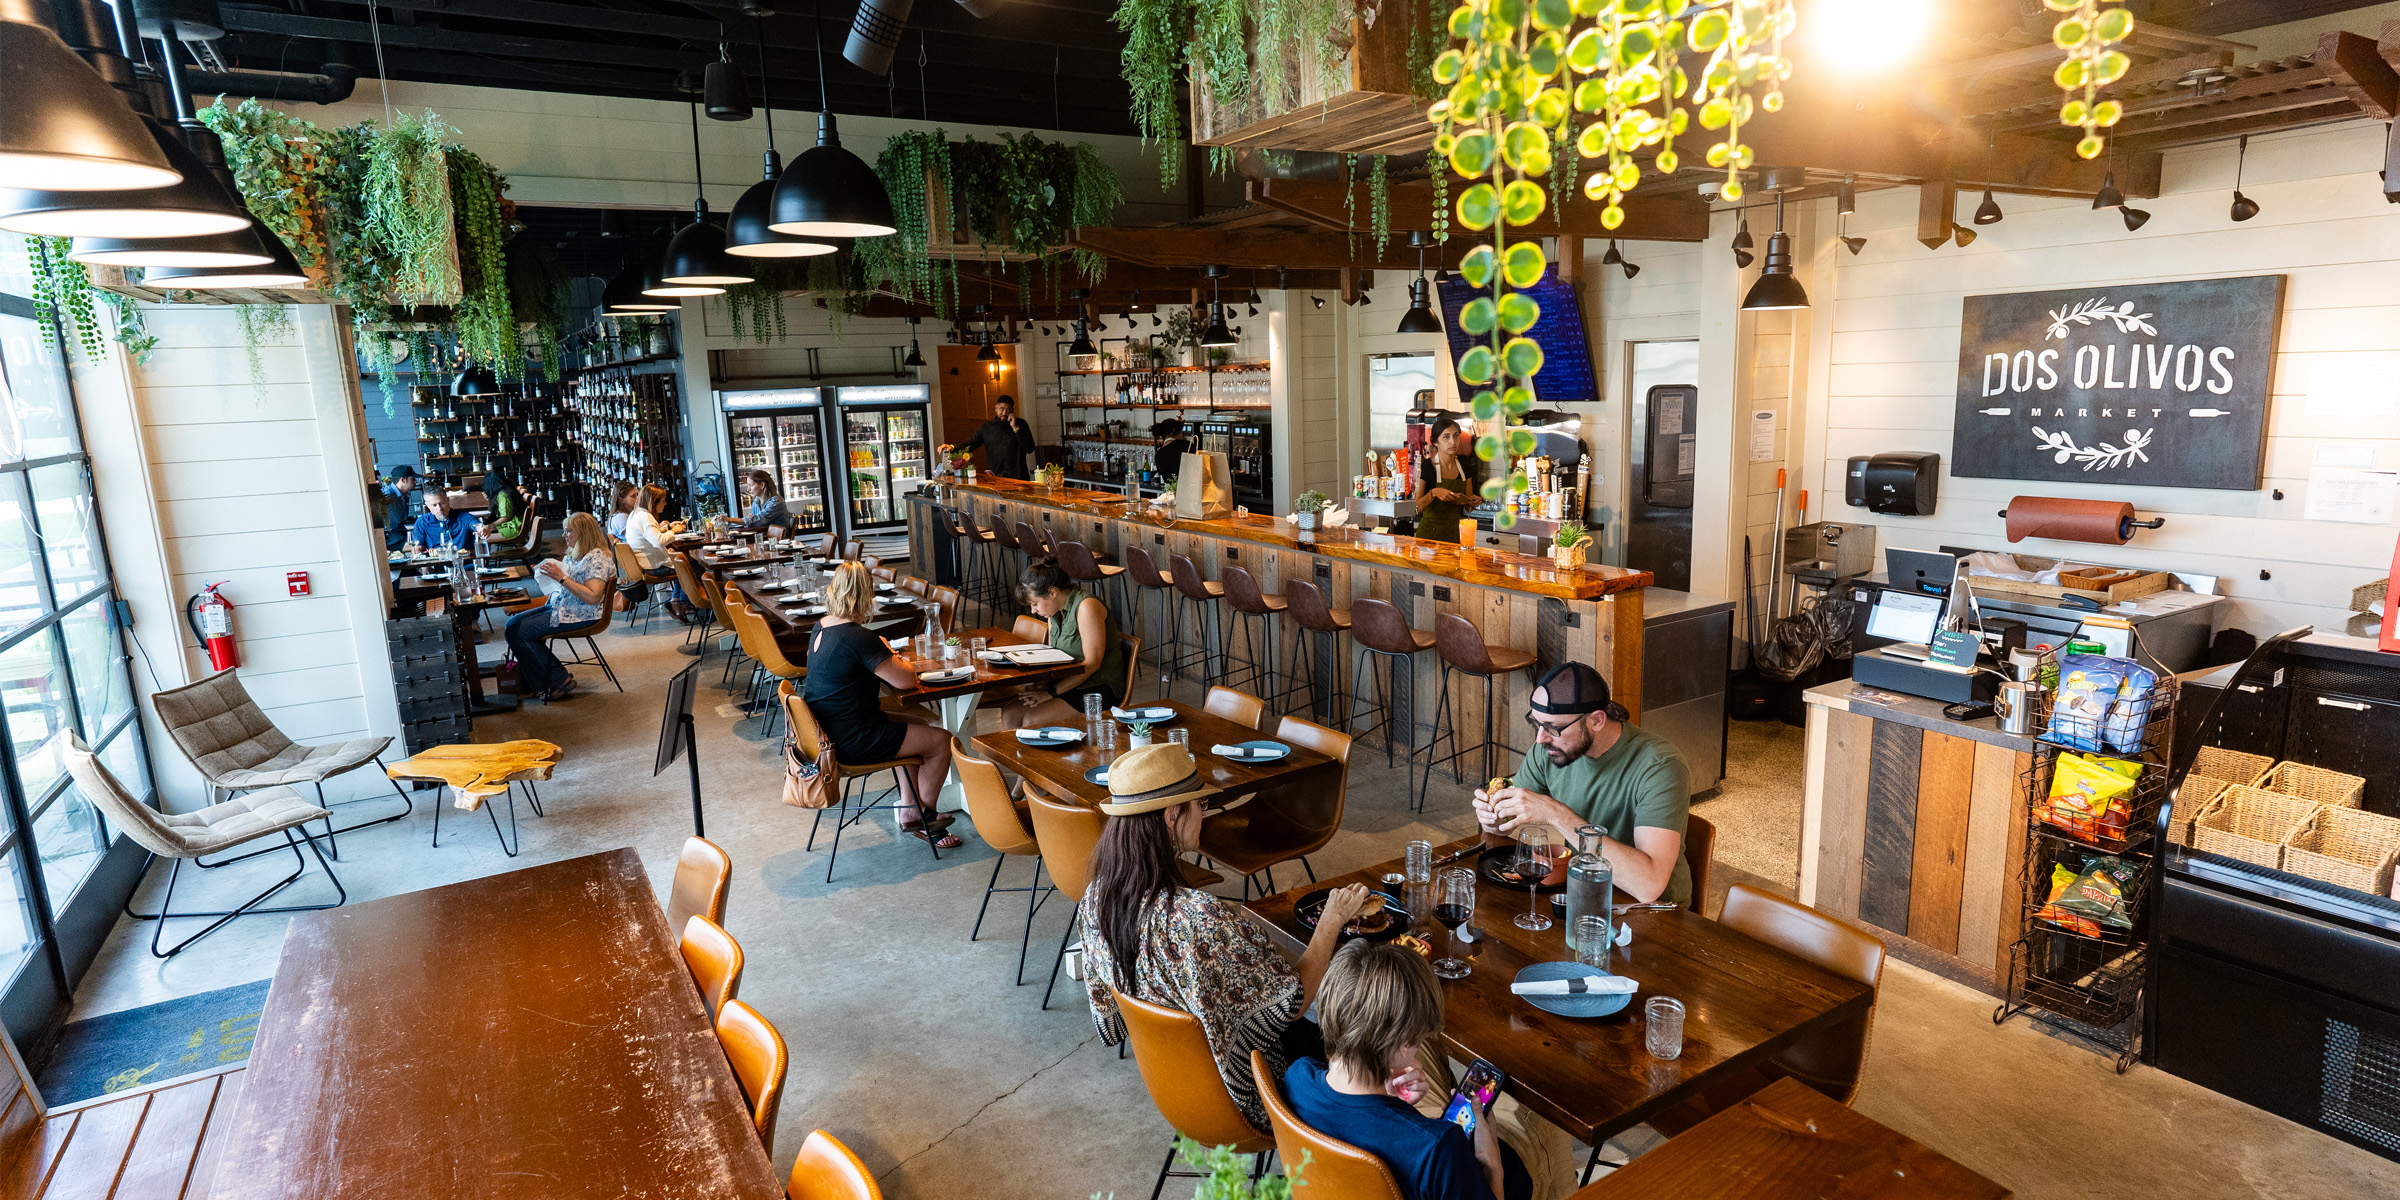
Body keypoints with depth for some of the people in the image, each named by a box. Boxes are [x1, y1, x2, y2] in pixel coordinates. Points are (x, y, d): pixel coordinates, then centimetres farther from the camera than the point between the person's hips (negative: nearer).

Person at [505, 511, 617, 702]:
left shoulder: (597, 558, -17)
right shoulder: (575, 554, 14)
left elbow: (592, 597, -26)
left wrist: (561, 578, -23)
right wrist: (550, 573, 5)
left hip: (579, 616, -11)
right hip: (558, 606, 11)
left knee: (517, 633, -13)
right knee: (513, 623, 4)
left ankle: (558, 681, -5)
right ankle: (530, 685, 4)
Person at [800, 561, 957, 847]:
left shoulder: (821, 628, 4)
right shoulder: (859, 639, -25)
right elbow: (907, 681, -19)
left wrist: (884, 655, 8)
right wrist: (890, 656, 0)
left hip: (826, 732, 10)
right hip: (852, 742, -10)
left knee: (914, 724, 25)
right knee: (942, 740, 1)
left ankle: (910, 812, 29)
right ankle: (923, 818, 19)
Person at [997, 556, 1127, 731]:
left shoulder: (1087, 606, -18)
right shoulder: (1055, 611, 10)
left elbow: (1092, 663, -22)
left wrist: (1052, 692, -21)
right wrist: (1041, 686, -4)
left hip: (1099, 690, -9)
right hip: (1069, 684, 9)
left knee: (1032, 721, -22)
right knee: (1009, 715, -8)